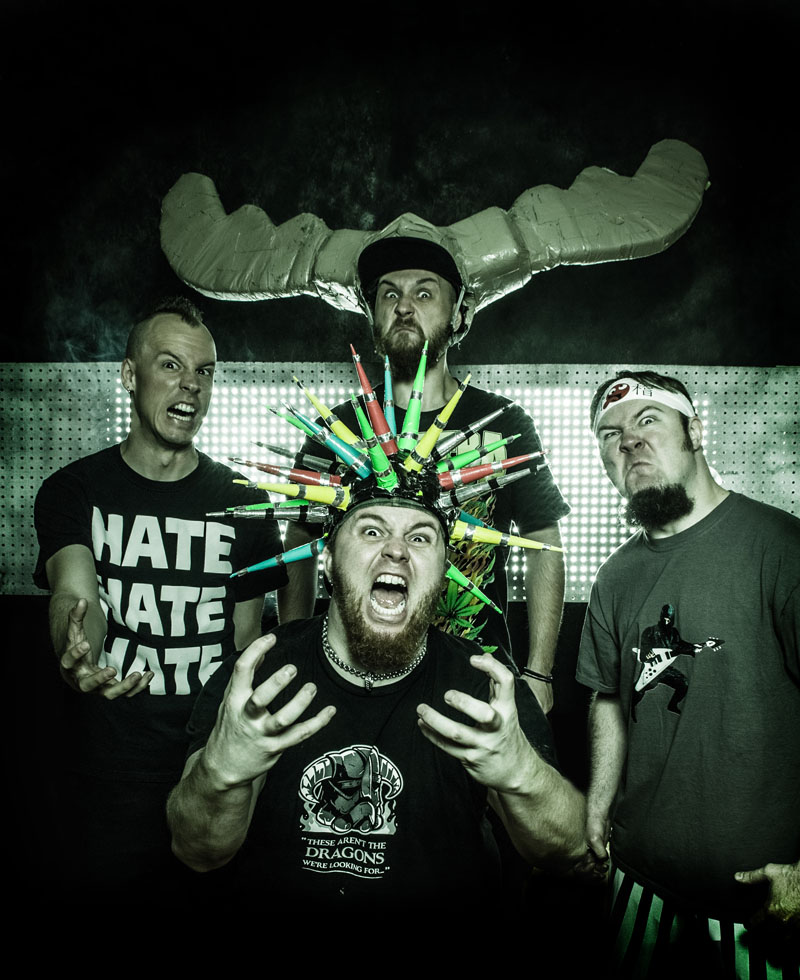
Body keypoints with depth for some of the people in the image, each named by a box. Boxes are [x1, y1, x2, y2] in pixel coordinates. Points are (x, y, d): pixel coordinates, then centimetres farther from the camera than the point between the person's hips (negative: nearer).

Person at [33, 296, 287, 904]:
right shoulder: (72, 491, -1)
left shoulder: (242, 501, 0)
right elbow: (74, 592, -18)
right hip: (104, 778, 0)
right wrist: (77, 657, -41)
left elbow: (247, 638, 3)